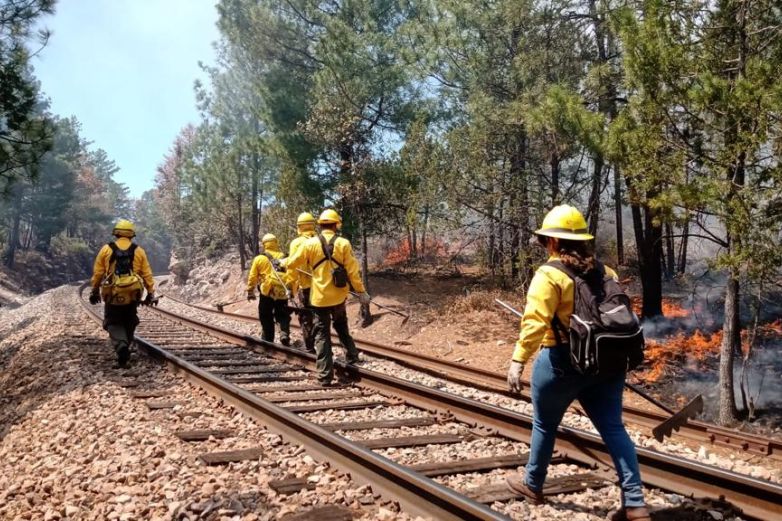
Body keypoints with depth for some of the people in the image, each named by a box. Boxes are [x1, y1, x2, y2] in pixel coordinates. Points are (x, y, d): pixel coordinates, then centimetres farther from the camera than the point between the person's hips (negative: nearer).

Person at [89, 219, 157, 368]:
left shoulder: (106, 249, 0)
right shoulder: (139, 251, 1)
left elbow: (97, 273, 2)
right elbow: (147, 274, 0)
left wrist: (95, 291, 12)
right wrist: (150, 293, 6)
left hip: (112, 294, -1)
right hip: (132, 294, 1)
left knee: (113, 323, 6)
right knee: (129, 323, 19)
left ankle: (121, 346, -18)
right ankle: (125, 348, 26)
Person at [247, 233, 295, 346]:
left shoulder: (259, 259, -2)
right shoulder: (284, 258, 4)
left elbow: (252, 277, 0)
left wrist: (250, 292, 10)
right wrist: (291, 290, 8)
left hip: (267, 294, -2)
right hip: (282, 293, 2)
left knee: (266, 319, 12)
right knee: (283, 316, 14)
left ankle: (267, 340, 16)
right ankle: (284, 334, -8)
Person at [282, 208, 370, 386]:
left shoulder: (310, 243, -5)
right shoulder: (343, 244, -5)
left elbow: (293, 262, 6)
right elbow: (353, 270, -6)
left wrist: (283, 263, 28)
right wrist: (360, 291, 3)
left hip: (319, 297, -1)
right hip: (338, 296, 1)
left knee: (322, 335, 4)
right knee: (342, 328, 26)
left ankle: (325, 375, 2)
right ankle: (352, 357, 28)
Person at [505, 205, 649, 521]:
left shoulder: (549, 275, -12)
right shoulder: (604, 272, 8)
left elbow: (534, 321, -23)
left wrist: (518, 361, -24)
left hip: (562, 362, -5)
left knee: (544, 425, 14)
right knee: (613, 429, 8)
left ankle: (532, 486, 32)